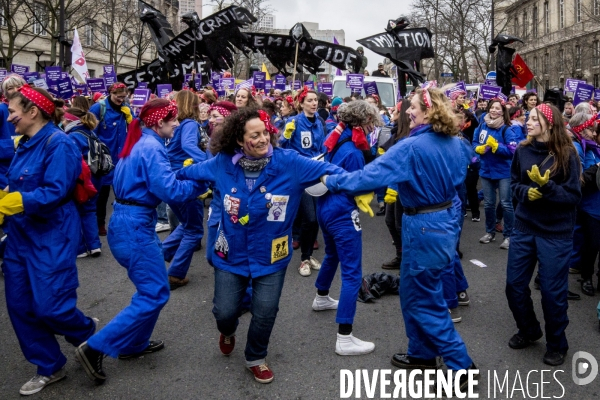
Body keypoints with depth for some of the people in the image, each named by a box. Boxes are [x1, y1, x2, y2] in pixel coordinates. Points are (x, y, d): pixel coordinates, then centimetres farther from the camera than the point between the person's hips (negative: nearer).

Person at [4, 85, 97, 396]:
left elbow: (55, 193, -24)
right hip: (20, 236, 9)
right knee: (19, 306, 10)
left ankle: (91, 340, 26)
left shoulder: (58, 144, -15)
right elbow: (16, 188, 15)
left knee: (49, 307, -6)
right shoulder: (25, 145, 11)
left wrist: (11, 203, -28)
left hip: (52, 238, -9)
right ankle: (49, 368, 25)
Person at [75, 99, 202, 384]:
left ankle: (134, 344, 29)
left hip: (130, 222, 10)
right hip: (134, 226, -10)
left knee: (151, 287, 19)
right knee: (155, 294, -5)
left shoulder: (141, 143, 13)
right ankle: (95, 347, -2)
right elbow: (170, 191, -22)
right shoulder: (151, 148, -17)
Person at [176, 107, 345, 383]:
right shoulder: (223, 163, -10)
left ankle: (256, 358, 35)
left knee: (265, 312, 3)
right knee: (224, 311, 7)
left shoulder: (288, 162, -18)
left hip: (270, 257, -1)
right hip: (231, 255, 1)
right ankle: (228, 331, 49)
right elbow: (193, 171, 9)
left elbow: (326, 170, -18)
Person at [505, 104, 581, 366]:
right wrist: (525, 192, -12)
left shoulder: (566, 155, -12)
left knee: (552, 291, 5)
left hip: (556, 234, -4)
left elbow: (574, 196, -12)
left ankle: (556, 343, 28)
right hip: (524, 228, 4)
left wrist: (546, 186, -26)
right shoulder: (522, 151, -1)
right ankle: (528, 330, 36)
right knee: (514, 285, 10)